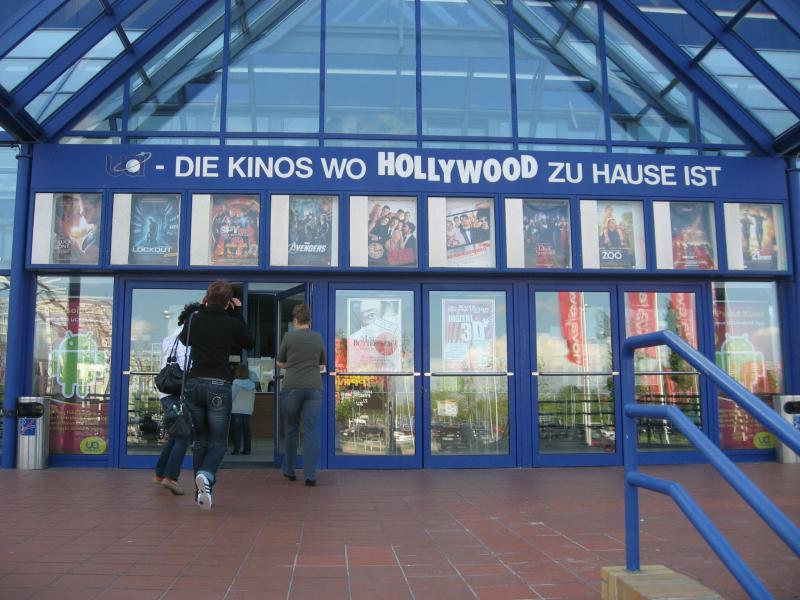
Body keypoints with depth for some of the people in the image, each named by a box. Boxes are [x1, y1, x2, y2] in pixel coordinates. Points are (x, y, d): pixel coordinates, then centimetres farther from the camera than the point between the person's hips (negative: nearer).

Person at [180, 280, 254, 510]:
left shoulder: (194, 320, 2)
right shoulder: (232, 323, -5)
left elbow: (184, 340, 24)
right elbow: (249, 343, 14)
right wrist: (238, 314, 15)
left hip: (194, 384, 3)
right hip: (219, 385, -3)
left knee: (200, 440, 15)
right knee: (218, 442, 5)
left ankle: (202, 491, 12)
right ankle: (206, 475, -24)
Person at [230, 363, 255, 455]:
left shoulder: (236, 382, -10)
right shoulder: (252, 384, 4)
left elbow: (232, 396, -9)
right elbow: (253, 398, 10)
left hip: (236, 410, -4)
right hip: (248, 411, 4)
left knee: (237, 431, -1)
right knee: (246, 431, 7)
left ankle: (236, 449, -4)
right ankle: (247, 449, 8)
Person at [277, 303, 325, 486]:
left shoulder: (289, 336, 1)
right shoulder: (318, 338, 7)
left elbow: (279, 363, 10)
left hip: (291, 387, -1)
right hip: (314, 387, 1)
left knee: (292, 429, 13)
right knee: (311, 430, -1)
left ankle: (289, 471, 23)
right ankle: (310, 475, -7)